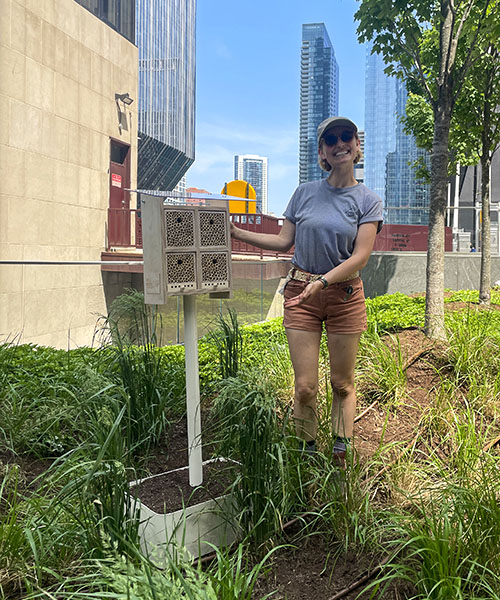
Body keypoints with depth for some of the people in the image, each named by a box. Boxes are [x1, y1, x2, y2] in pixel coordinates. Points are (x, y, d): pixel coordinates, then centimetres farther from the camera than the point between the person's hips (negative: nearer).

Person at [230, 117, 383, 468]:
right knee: (305, 387, 0)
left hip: (345, 296, -1)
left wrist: (322, 282, -24)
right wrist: (234, 232, 3)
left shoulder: (369, 201, 1)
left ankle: (341, 459, 24)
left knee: (342, 384, 9)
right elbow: (284, 242, 9)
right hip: (301, 296, 1)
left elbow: (360, 257, -9)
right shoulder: (305, 193, 7)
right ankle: (308, 456, 19)